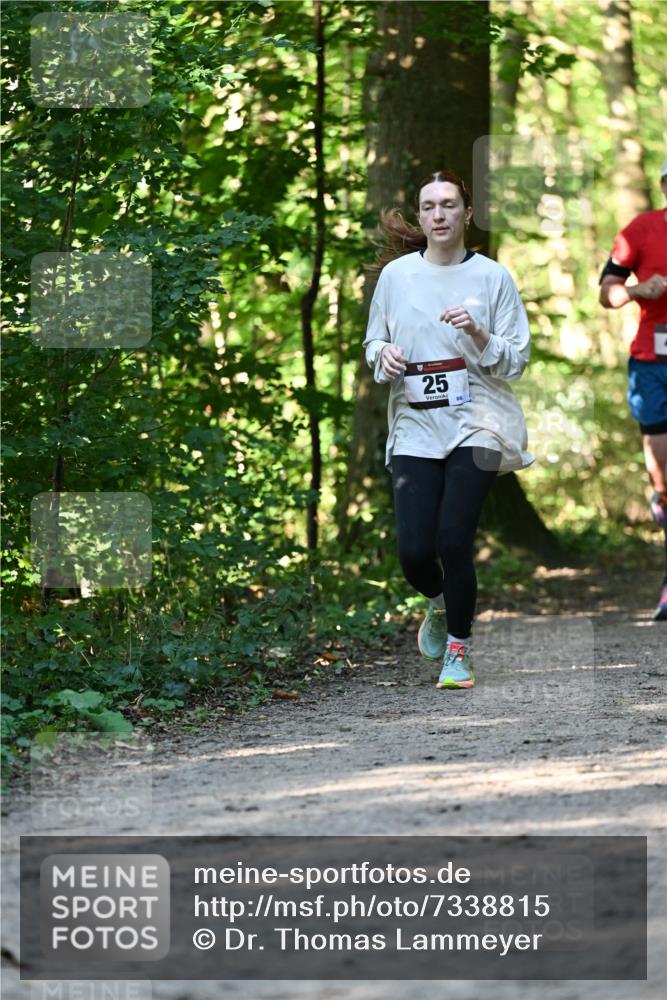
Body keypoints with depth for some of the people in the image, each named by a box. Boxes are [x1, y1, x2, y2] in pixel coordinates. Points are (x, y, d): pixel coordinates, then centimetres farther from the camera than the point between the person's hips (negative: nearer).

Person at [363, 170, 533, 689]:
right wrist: (384, 356, -6)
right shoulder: (396, 275, 6)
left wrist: (477, 334, -17)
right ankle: (440, 605, 30)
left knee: (454, 540, -14)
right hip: (415, 426, 2)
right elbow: (373, 342, 17)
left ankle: (458, 650, 8)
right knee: (414, 552, -7)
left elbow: (516, 361, 0)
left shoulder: (493, 277, 0)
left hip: (476, 425, -2)